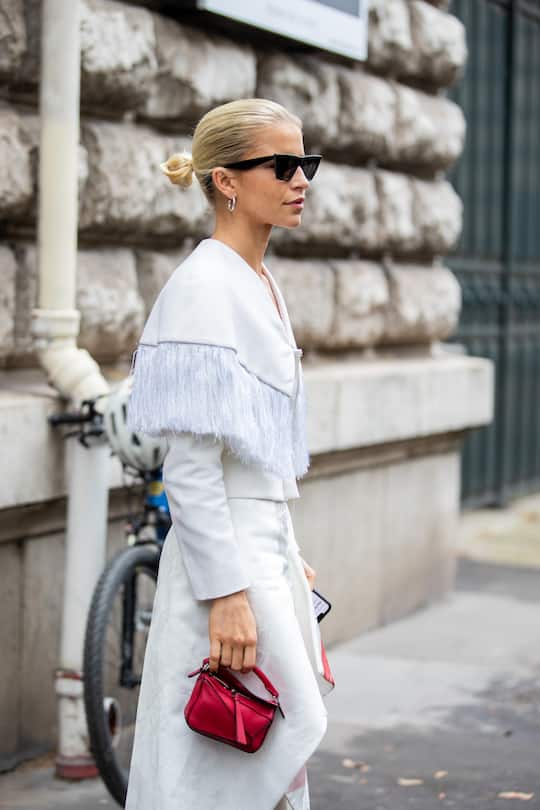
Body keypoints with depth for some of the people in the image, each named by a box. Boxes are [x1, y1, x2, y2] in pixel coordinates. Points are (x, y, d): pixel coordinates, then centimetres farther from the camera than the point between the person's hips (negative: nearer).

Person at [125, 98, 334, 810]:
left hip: (268, 543, 9)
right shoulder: (203, 286, -15)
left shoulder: (262, 285, 13)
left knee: (284, 746, 13)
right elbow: (189, 465, -19)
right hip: (226, 547, -9)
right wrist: (227, 592, -22)